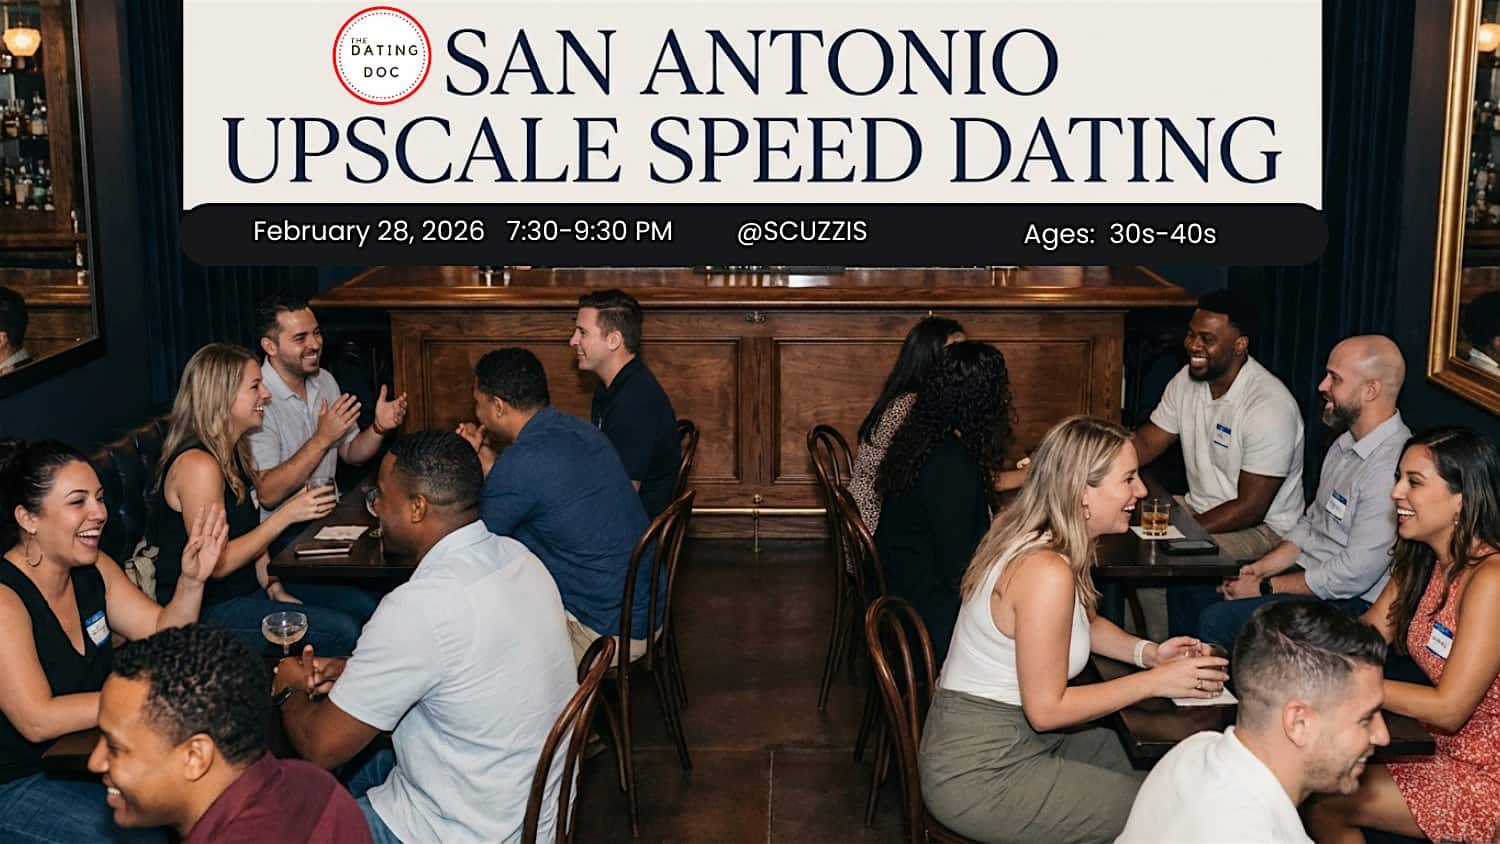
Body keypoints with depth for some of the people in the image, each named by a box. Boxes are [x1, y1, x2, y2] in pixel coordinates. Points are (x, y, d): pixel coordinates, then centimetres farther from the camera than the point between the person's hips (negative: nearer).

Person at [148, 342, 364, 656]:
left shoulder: (233, 453, 10)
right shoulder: (198, 465, -20)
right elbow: (216, 563, -21)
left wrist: (276, 591, 4)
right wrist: (286, 515, -21)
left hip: (245, 591, 9)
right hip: (208, 612, -9)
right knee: (343, 632, -19)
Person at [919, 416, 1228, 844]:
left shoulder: (1039, 537, 1)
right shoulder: (1046, 571, -28)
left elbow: (1085, 623, 19)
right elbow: (1046, 709, -23)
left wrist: (1147, 652, 1)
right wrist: (1155, 682, -16)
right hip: (979, 778, -9)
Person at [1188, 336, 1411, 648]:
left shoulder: (1391, 467, -25)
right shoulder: (1346, 445, 9)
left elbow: (1352, 576, -25)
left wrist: (1265, 587, -15)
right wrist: (1259, 569, 1)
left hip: (1348, 603, -10)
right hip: (1305, 570, 10)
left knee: (1216, 621, -22)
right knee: (1188, 590, 7)